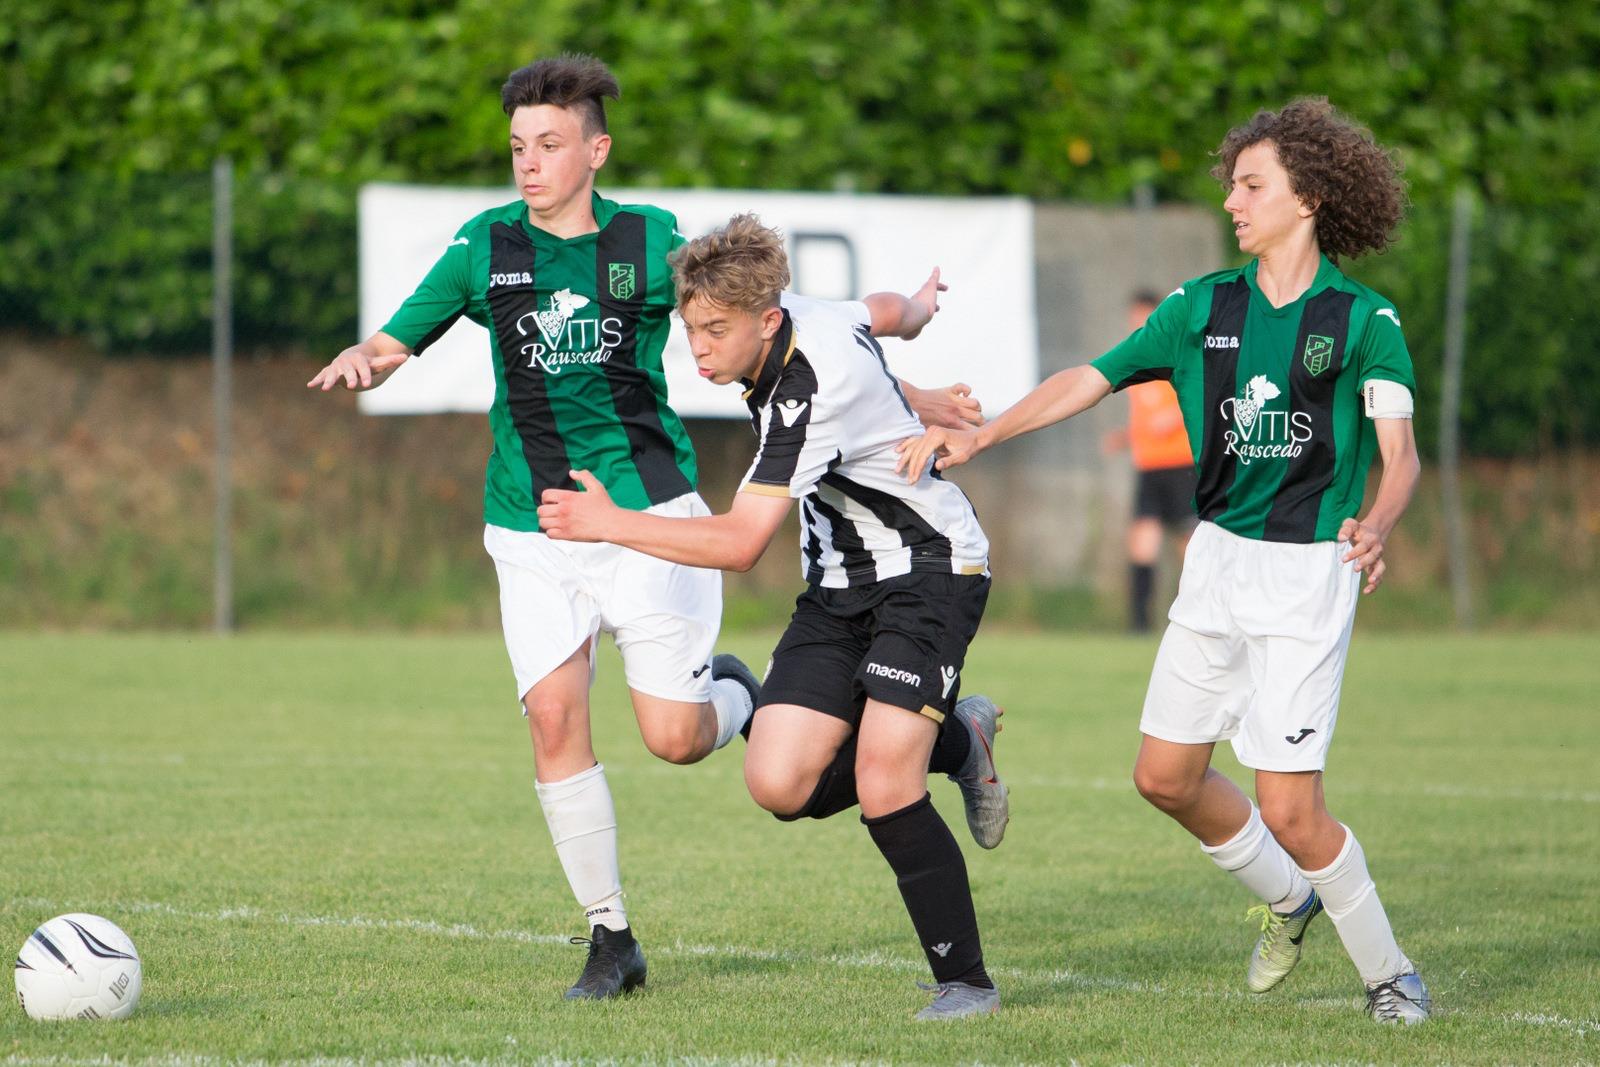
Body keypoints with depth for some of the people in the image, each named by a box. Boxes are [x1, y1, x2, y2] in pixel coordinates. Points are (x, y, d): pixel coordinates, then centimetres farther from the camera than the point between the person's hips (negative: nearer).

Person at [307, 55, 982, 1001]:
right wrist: (361, 362, -18)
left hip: (650, 514, -2)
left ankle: (737, 693, 29)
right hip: (534, 532, 2)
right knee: (556, 720, -11)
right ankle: (612, 939, 1)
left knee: (677, 738, -9)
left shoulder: (651, 244, -2)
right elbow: (395, 344, 7)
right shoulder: (488, 248, 3)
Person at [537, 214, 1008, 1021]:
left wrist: (607, 523, -32)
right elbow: (889, 313, 20)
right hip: (841, 585, 8)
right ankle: (957, 742, 20)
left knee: (882, 789, -22)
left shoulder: (811, 391, -29)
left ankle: (965, 980, -4)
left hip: (927, 571, -8)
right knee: (779, 784, -8)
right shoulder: (804, 317, -4)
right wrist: (915, 310, 44)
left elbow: (741, 544, -32)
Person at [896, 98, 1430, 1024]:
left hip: (1310, 572, -6)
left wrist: (1377, 527, -35)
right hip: (1219, 556, 6)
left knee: (1288, 808, -12)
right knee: (1167, 776, 8)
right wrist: (978, 435, -2)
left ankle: (1389, 972, 9)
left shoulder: (1365, 321, -9)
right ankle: (1288, 901, 33)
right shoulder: (1204, 307, 5)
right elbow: (1090, 379, 8)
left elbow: (1400, 453, -14)